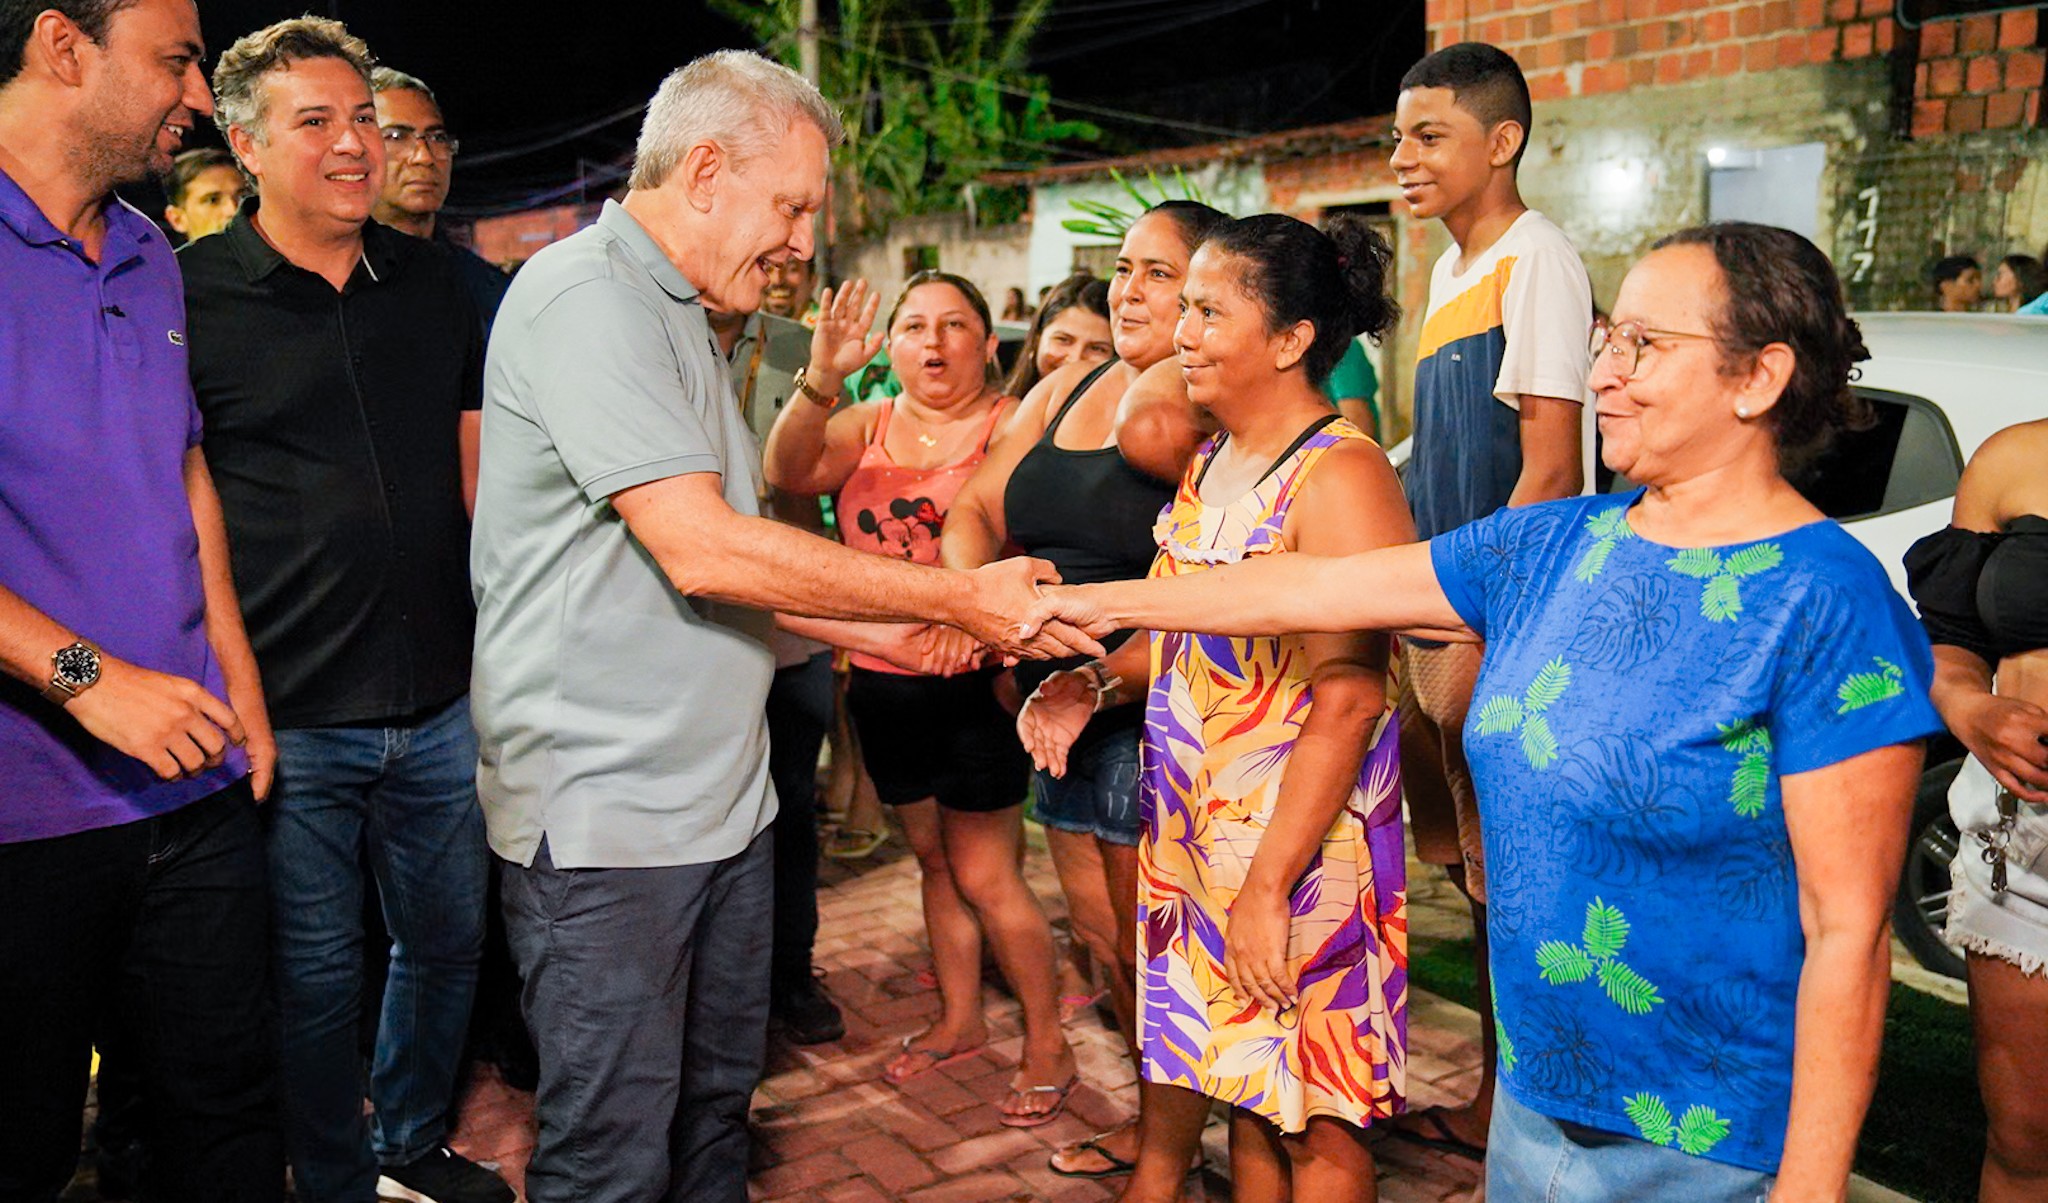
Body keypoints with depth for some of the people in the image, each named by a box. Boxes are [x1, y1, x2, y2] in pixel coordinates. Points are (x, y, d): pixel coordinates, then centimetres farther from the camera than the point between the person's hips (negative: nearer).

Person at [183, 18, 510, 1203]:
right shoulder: (190, 295, -6)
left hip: (440, 700, 5)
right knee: (317, 973, 9)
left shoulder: (431, 280, 7)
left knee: (449, 940, 18)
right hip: (288, 716, -4)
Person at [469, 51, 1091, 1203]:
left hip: (721, 797, 9)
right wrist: (961, 599, -17)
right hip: (606, 814, -9)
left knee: (716, 1110, 18)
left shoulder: (680, 319, 17)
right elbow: (703, 551, -23)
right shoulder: (585, 297, -14)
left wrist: (904, 634, 9)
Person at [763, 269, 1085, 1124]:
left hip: (973, 678, -5)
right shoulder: (867, 426, 6)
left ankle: (1048, 1045, 19)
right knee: (932, 859, 18)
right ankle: (960, 1020, 36)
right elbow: (787, 472, -13)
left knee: (983, 875, 1)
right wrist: (821, 378, -30)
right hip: (885, 678, 5)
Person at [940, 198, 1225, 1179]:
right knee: (1104, 940, 19)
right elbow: (975, 511, 10)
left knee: (1148, 950, 4)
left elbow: (1148, 430, -36)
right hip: (1064, 708, 8)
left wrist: (1190, 352, -18)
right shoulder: (1065, 389, 12)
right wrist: (977, 584, -8)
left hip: (1155, 718, -8)